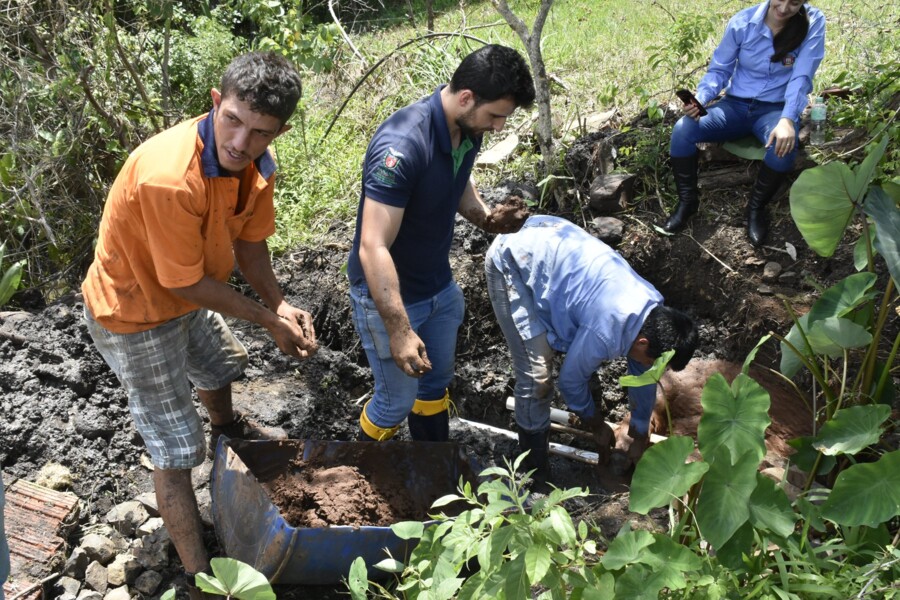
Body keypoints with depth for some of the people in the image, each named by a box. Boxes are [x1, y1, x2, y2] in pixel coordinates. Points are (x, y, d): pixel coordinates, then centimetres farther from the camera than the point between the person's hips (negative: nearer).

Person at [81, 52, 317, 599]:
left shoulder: (256, 162, -14)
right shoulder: (169, 178, -39)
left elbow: (248, 240, -1)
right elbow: (188, 283, -29)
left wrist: (281, 304, -16)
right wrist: (268, 319, -19)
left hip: (188, 296, 8)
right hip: (136, 314, -8)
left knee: (221, 364, 35)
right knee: (177, 454, -2)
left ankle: (226, 427, 69)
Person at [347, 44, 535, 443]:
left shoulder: (468, 130, -7)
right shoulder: (402, 145, -33)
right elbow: (373, 248, -35)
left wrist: (485, 217, -6)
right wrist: (399, 331, -35)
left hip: (440, 286, 8)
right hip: (387, 293, -8)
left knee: (436, 381, 22)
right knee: (398, 399, 7)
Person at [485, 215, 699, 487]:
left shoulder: (654, 309, -6)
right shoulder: (604, 333, -31)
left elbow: (644, 375, 9)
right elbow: (570, 380, -12)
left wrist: (639, 434, 20)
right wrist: (598, 427, 6)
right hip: (511, 263, -8)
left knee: (588, 357, 12)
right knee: (537, 374, -12)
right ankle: (537, 474, 6)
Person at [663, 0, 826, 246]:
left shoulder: (812, 23, -11)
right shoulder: (742, 22, -7)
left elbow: (801, 77, -19)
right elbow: (719, 70, 1)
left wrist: (787, 120, -37)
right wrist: (701, 98, -21)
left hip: (776, 109, -2)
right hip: (736, 105, 2)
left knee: (784, 145, -37)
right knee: (682, 129, -24)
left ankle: (756, 207, -10)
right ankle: (687, 201, -4)